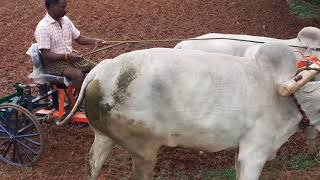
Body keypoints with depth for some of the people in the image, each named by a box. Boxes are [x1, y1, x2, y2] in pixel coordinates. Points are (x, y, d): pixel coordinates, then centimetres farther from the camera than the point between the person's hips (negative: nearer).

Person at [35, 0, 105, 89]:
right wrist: (67, 56, -30)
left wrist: (94, 41, -8)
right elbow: (46, 55, -21)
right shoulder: (43, 27, -18)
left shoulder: (65, 20, 5)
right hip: (53, 63, -7)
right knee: (78, 75, -31)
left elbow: (79, 38, 11)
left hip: (70, 57, 8)